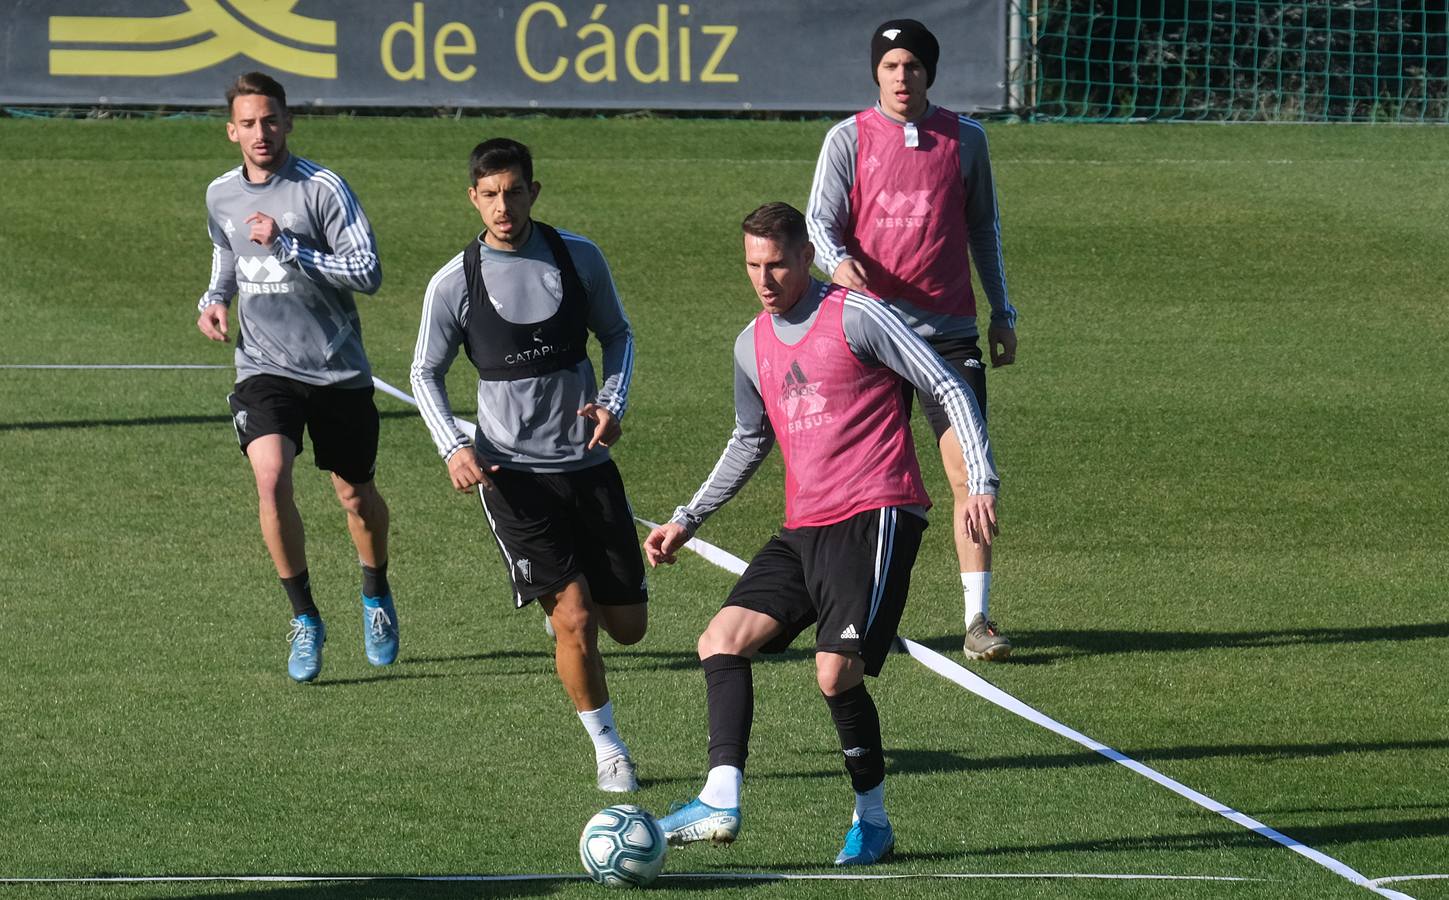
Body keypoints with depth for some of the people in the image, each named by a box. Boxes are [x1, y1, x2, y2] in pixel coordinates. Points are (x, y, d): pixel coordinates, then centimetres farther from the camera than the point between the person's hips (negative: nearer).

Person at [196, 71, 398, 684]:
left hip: (338, 372, -2)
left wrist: (287, 247, -24)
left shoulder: (322, 188, -11)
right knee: (270, 476, -22)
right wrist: (214, 300, 7)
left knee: (356, 496, 10)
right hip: (265, 369, 2)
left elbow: (368, 273, -17)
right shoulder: (221, 196, 6)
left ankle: (376, 595, 41)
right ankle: (304, 620, -9)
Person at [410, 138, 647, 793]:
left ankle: (561, 597, 41)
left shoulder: (578, 258, 0)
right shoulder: (454, 284, -5)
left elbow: (617, 334, 13)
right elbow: (426, 373, 5)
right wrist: (454, 447, -11)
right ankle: (609, 752, 6)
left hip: (587, 462, 3)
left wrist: (614, 401, -6)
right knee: (576, 622, -13)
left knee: (628, 626, 7)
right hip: (511, 470, -3)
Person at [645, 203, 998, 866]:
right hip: (803, 530, 7)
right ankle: (720, 803, -17)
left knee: (836, 673, -18)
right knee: (721, 642, -9)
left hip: (875, 518, -7)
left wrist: (979, 483, -16)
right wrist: (688, 521, 28)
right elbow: (750, 442, 31)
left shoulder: (855, 318, -7)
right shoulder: (753, 345, 14)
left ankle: (873, 821, 0)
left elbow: (949, 390, -6)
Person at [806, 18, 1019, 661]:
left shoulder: (964, 139, 7)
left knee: (969, 471, -10)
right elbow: (819, 220, -4)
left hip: (948, 331, 0)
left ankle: (977, 619, -9)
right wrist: (837, 262, -26)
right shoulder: (849, 139, 3)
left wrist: (1002, 313, 16)